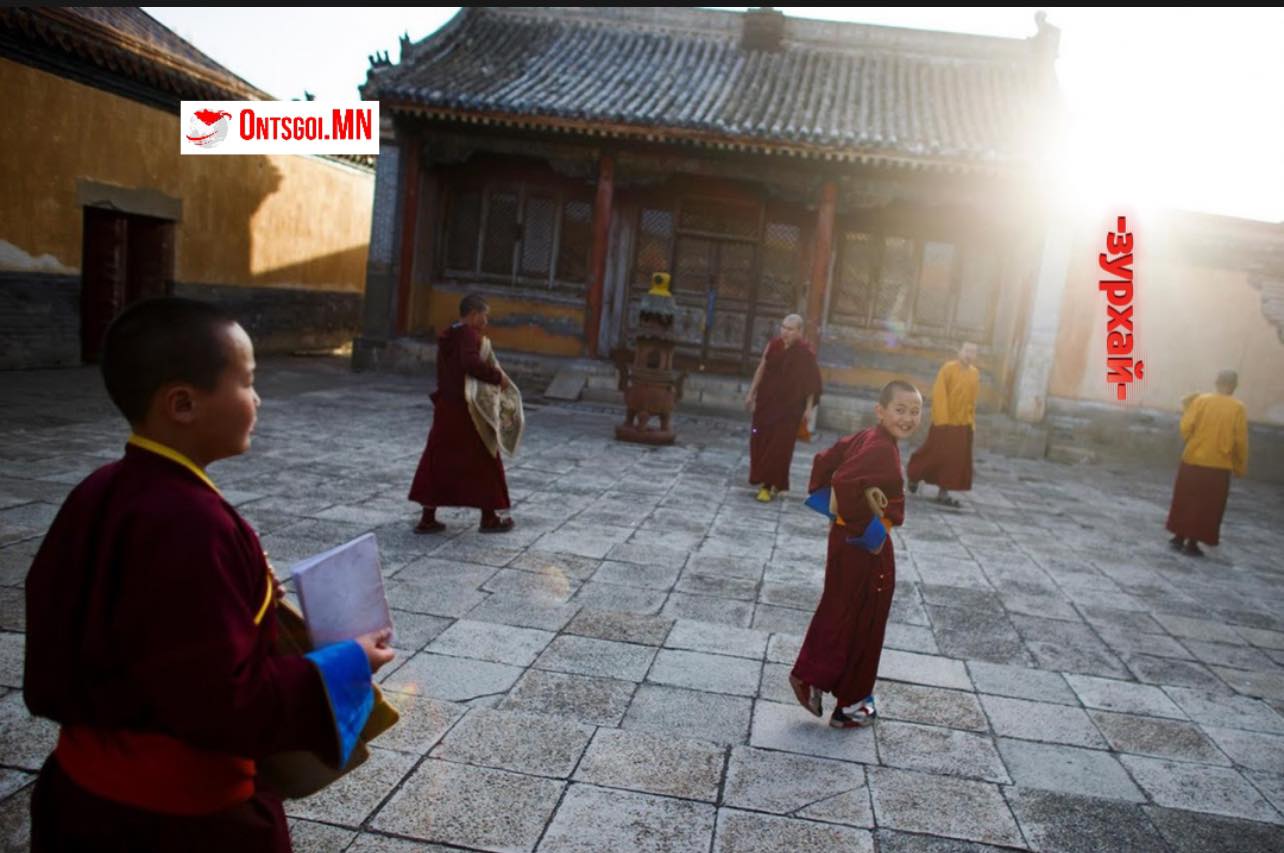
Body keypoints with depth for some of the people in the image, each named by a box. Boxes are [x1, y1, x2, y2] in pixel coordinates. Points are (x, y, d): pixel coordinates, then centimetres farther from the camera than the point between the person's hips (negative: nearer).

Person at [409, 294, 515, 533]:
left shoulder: (447, 336, 14)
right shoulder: (469, 335, -14)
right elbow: (470, 363, -31)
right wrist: (497, 376, -20)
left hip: (445, 407, 8)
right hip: (466, 408, -8)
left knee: (437, 460, 10)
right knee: (483, 460, 5)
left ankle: (427, 519, 11)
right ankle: (489, 518, 15)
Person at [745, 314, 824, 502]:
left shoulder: (806, 353, -12)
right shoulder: (774, 344, -2)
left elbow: (811, 383, -7)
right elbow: (762, 369, 6)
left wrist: (808, 408, -8)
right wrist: (751, 393, 9)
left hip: (790, 407, -4)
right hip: (767, 402, 4)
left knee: (779, 447, -2)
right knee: (760, 441, 8)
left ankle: (770, 485, 6)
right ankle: (764, 479, 26)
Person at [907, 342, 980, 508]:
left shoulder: (975, 374, 6)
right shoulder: (948, 368, -10)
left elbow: (972, 399, 12)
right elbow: (938, 394, -14)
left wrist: (972, 420, 7)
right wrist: (941, 418, -19)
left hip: (963, 424, 5)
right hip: (944, 421, -5)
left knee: (957, 459, 4)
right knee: (935, 454, 2)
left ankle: (943, 493, 10)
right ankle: (914, 477, 27)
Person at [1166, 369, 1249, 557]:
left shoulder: (1201, 400, -4)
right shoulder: (1238, 408, -5)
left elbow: (1186, 428, -9)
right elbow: (1241, 441, -5)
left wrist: (1187, 411, 12)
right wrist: (1241, 466, 6)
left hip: (1192, 461, 1)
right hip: (1219, 466, -1)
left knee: (1185, 501, 14)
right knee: (1207, 506, 8)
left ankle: (1179, 538, 19)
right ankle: (1192, 543, 8)